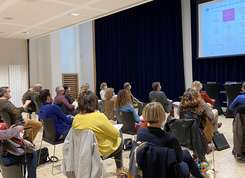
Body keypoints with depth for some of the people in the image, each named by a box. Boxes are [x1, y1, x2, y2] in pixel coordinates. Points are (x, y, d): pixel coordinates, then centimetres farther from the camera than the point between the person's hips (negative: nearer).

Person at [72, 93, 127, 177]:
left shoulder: (76, 118, -11)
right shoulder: (99, 117, -27)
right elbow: (115, 133, -16)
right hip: (102, 151, -5)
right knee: (119, 139, 25)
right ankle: (119, 169, 35)